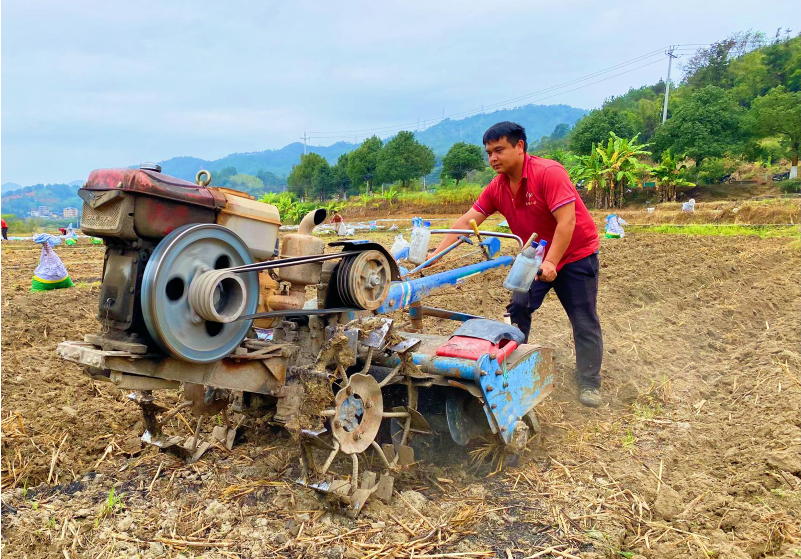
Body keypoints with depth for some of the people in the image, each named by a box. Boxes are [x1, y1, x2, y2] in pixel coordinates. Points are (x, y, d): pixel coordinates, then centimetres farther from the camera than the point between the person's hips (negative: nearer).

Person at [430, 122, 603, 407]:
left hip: (576, 253, -6)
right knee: (518, 309, 2)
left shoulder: (548, 172, -25)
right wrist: (435, 254, -17)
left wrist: (551, 263, -34)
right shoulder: (496, 188, -6)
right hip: (536, 256, 6)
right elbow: (466, 222, -9)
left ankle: (589, 383, 10)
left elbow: (567, 220, -30)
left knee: (584, 320, 0)